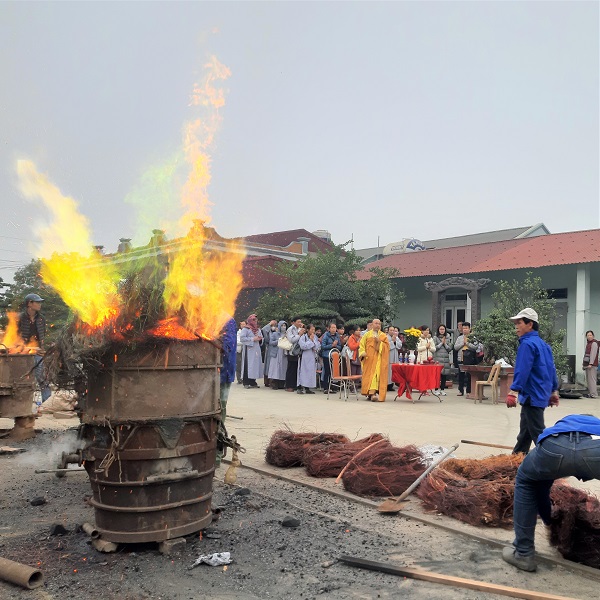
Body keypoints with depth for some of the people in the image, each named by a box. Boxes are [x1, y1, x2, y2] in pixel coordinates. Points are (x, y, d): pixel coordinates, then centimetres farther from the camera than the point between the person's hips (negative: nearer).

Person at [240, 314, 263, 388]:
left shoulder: (258, 330, 19)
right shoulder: (245, 329, -3)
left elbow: (261, 337, 27)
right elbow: (242, 338, -14)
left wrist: (260, 338, 2)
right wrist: (252, 339, -14)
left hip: (256, 350, 7)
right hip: (248, 350, -7)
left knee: (255, 365, 5)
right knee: (248, 366, -10)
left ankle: (253, 382, 11)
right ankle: (246, 383, -7)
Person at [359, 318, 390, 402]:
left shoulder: (384, 336, 10)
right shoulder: (367, 334, 11)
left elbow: (387, 346, 1)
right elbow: (362, 344, 5)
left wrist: (379, 342, -12)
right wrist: (362, 352, -11)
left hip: (379, 359, -1)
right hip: (369, 358, 1)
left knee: (377, 374, -12)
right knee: (368, 375, -1)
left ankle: (373, 393, -17)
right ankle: (369, 393, 9)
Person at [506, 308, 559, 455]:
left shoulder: (527, 344, -16)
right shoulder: (543, 344, 13)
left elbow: (522, 370, -24)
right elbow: (552, 368, 18)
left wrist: (513, 392, -27)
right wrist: (554, 391, 25)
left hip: (532, 397, -10)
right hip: (542, 395, 10)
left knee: (537, 433, -6)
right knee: (525, 432, 18)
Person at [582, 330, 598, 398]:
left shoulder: (594, 343, -8)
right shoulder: (588, 343, 21)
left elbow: (593, 354, -16)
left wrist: (591, 364, -22)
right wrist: (584, 364, 20)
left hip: (592, 365, -10)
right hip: (587, 364, 10)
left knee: (592, 379, -11)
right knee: (588, 379, 11)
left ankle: (593, 394, -12)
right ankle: (590, 393, 16)